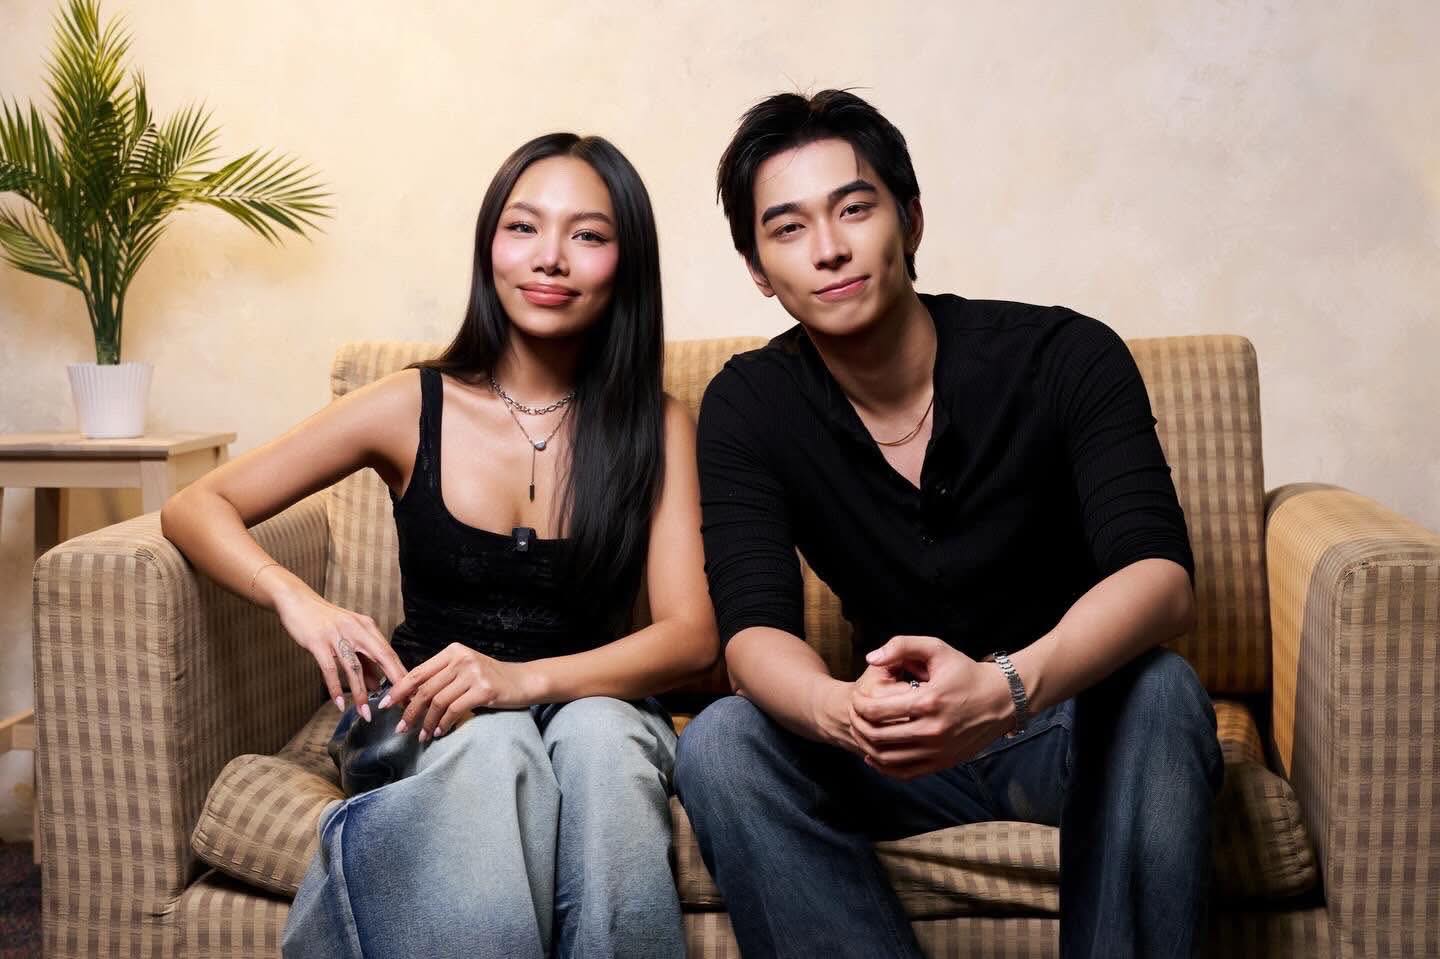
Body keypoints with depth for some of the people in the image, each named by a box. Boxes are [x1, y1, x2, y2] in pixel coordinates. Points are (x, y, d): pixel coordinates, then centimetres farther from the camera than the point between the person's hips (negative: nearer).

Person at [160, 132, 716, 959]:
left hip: (595, 708, 1)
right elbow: (196, 509, 2)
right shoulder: (410, 408, -1)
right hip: (431, 724, 0)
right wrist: (297, 599, -20)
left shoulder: (658, 426, -1)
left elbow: (691, 636, -9)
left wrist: (527, 678, -28)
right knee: (493, 746, -35)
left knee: (599, 734, -35)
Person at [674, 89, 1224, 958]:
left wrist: (1006, 689, -48)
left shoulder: (1066, 358, -14)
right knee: (719, 745, -25)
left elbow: (1160, 577, -27)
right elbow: (754, 629, -18)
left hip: (1071, 719, -2)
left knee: (1158, 690, -34)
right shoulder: (748, 408, -7)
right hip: (900, 741, 2)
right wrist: (844, 712, -43)